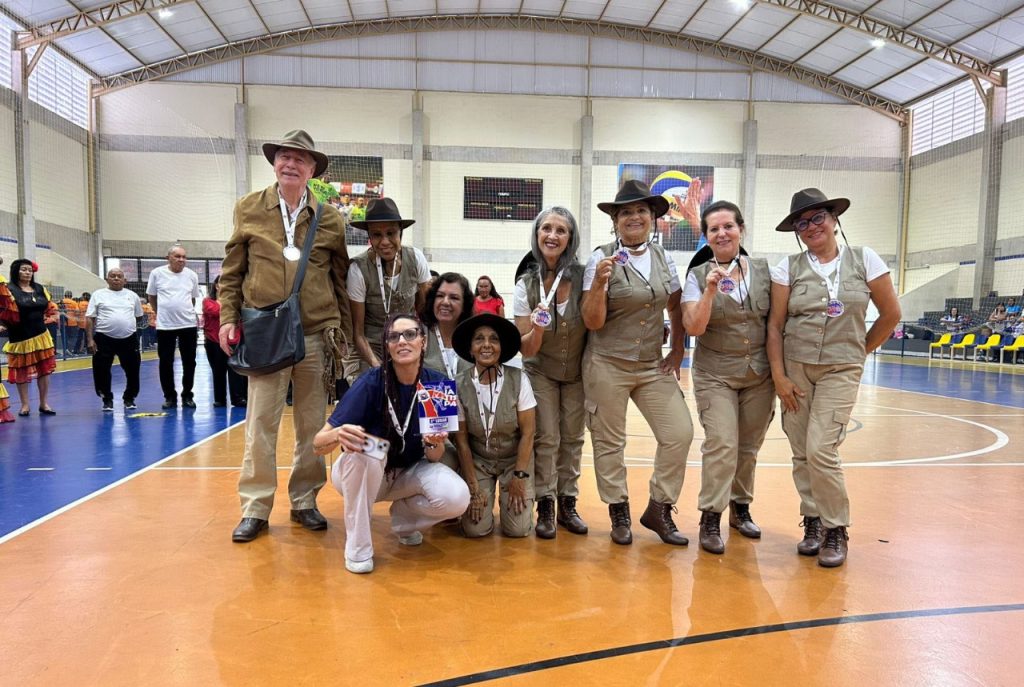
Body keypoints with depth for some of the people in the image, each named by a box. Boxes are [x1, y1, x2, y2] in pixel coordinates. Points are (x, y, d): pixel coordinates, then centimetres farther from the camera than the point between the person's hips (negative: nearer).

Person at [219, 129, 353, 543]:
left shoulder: (330, 218, 7)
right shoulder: (249, 209, 7)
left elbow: (340, 280, 10)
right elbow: (232, 271, 9)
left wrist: (344, 333, 7)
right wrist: (228, 318, -1)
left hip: (318, 335, 1)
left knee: (312, 424, 7)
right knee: (260, 424, 2)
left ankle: (304, 501, 21)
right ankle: (255, 508, 13)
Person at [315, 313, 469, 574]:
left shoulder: (437, 383, -15)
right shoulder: (371, 383, -22)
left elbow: (434, 458, -11)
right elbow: (318, 444, -24)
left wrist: (434, 444, -34)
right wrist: (339, 435, -47)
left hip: (410, 472, 2)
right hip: (362, 471, -2)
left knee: (457, 498, -26)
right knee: (363, 448, -36)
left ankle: (404, 517, 8)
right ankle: (357, 544, -16)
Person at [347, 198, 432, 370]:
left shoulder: (416, 258, -10)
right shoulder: (359, 269, -17)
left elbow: (424, 308, 4)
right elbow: (358, 332, -11)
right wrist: (377, 366, -21)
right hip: (373, 348, -2)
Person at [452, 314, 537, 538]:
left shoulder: (518, 379, -18)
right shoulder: (459, 385, -15)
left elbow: (528, 432, -11)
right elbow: (461, 440, -8)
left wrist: (519, 477, -12)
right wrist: (473, 487, -9)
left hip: (515, 459, 0)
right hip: (477, 461, 1)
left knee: (518, 529, -10)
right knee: (476, 529, -11)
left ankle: (510, 495, 22)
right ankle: (482, 498, 21)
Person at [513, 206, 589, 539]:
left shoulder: (583, 276, -18)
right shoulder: (525, 285, -14)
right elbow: (525, 349, -15)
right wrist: (536, 330, -34)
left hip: (577, 371, 1)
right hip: (541, 372, 0)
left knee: (572, 438, 7)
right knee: (546, 438, -5)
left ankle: (567, 505, 21)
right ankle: (545, 508, 9)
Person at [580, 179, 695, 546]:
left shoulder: (663, 258, 6)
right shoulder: (601, 259, -7)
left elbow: (677, 308, 17)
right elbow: (592, 322, -10)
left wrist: (677, 351, 9)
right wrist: (599, 283, -24)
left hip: (653, 366, 4)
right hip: (608, 366, -4)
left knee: (680, 433, -2)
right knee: (609, 443, 5)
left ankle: (659, 510, 16)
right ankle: (619, 514, 24)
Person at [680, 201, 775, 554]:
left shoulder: (764, 270, 2)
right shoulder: (698, 276, -5)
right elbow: (693, 328, -13)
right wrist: (710, 291, -24)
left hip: (760, 374, 3)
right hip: (715, 375, -3)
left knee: (749, 447, 10)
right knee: (722, 444, -13)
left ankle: (740, 508, 30)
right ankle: (710, 519, 0)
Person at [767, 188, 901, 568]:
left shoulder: (864, 259, 1)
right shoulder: (788, 267, 1)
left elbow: (891, 313, 8)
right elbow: (775, 325, 1)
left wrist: (860, 350, 10)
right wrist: (779, 375, -4)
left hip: (841, 370, -1)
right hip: (795, 367, 2)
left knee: (820, 450, -12)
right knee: (801, 452, 4)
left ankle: (836, 530, 8)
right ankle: (813, 521, 24)